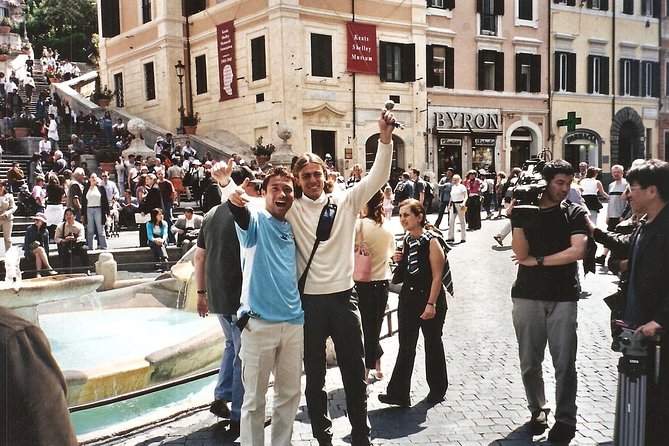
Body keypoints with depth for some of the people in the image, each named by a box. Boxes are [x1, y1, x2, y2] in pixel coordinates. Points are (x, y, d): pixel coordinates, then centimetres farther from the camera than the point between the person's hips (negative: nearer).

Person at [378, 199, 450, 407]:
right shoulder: (407, 240, 7)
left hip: (430, 299, -6)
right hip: (408, 299, 6)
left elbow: (437, 275, -15)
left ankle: (437, 389, 28)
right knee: (405, 347, 4)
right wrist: (399, 260, -2)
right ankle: (398, 393, 6)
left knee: (433, 344, 10)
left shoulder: (432, 241, -13)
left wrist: (431, 303, -20)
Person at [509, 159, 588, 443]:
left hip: (563, 297, -1)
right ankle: (537, 410, 24)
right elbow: (521, 253, -4)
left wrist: (538, 260, -7)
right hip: (527, 296, 1)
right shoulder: (525, 210, 6)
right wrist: (517, 219, -13)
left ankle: (565, 420, 9)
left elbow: (577, 251, -10)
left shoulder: (574, 213, 4)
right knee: (529, 362, 7)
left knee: (564, 363, -1)